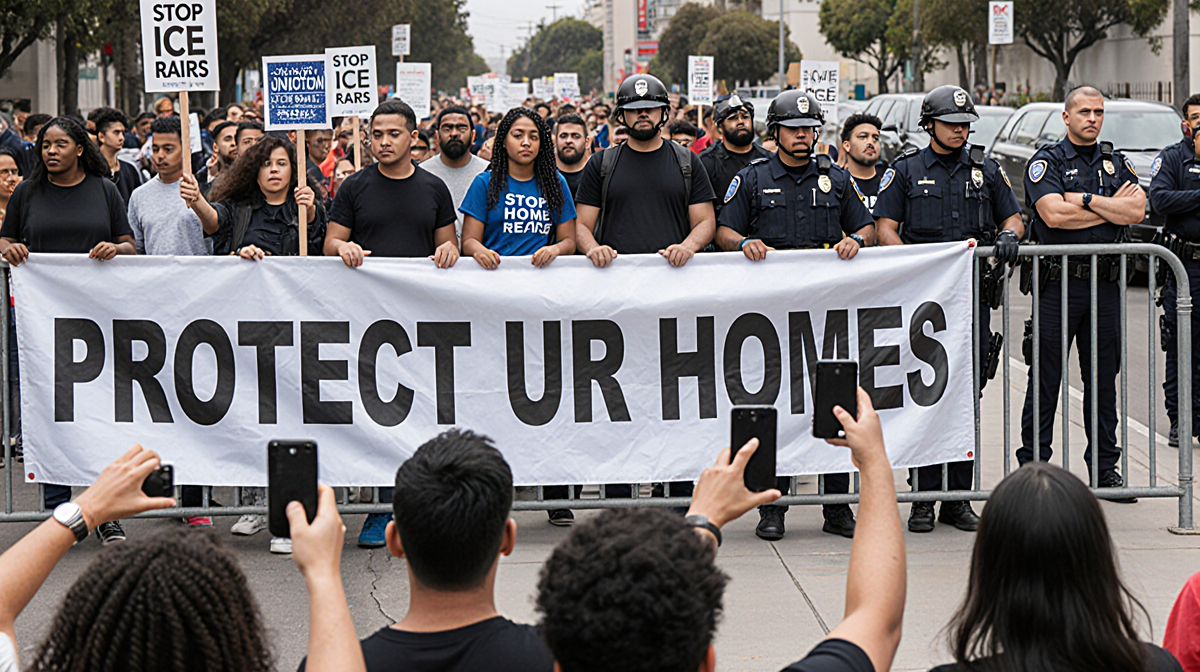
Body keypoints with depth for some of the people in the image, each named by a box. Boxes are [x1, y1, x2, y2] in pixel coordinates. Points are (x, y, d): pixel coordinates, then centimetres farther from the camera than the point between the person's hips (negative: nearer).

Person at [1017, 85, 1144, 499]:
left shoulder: (1117, 163, 13)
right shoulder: (1047, 162, 0)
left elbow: (1137, 210, -3)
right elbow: (1054, 214, -17)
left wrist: (1084, 199, -11)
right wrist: (1111, 207, -8)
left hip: (1105, 282, 4)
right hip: (1059, 280, -4)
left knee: (1103, 378, 8)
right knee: (1046, 377, -1)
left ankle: (1104, 467, 15)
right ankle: (1033, 462, 6)